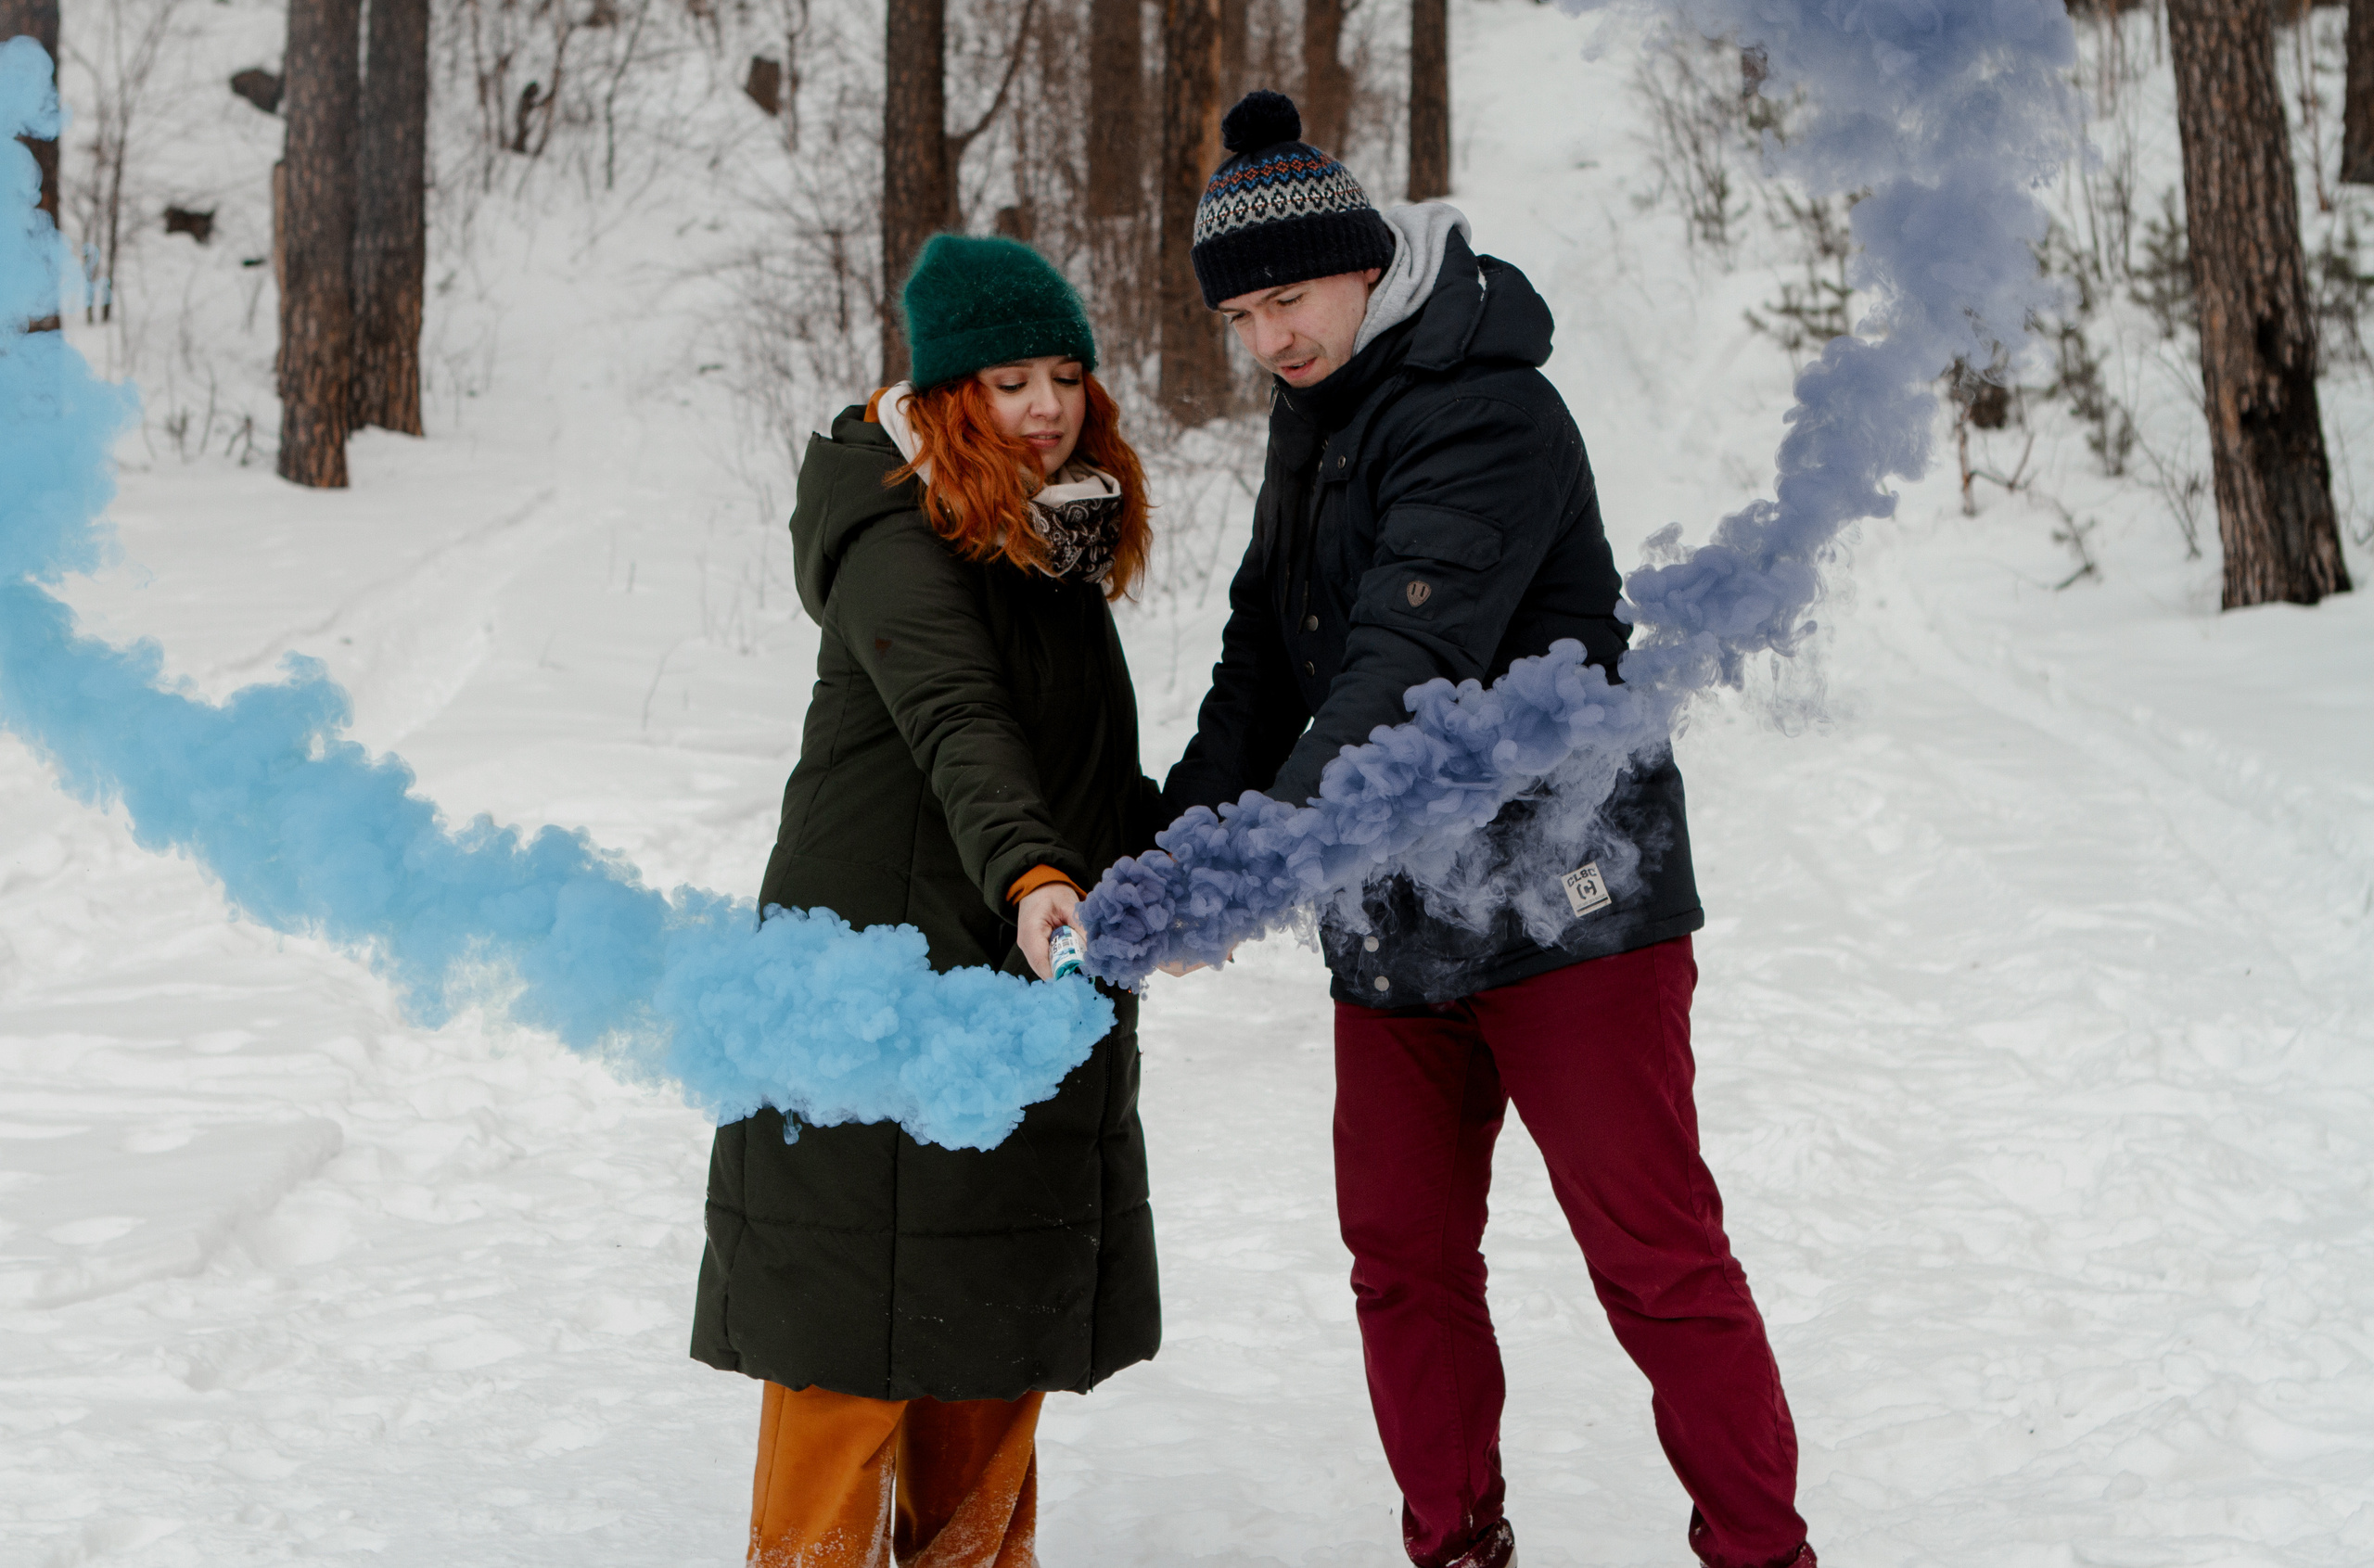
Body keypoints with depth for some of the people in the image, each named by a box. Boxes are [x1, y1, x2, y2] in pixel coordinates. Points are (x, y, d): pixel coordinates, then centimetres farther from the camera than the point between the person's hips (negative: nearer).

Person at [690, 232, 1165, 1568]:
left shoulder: (1055, 536, 12)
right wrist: (1032, 877, -47)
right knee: (860, 1306, -2)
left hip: (1027, 983, 8)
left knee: (1005, 1308, 15)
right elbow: (959, 732, -33)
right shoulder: (899, 547, -16)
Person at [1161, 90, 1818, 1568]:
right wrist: (1177, 841, 2)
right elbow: (1269, 656, 16)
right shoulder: (1312, 416, 12)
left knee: (1656, 1254, -3)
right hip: (1392, 920, 8)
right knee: (1403, 1257, 12)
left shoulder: (1483, 408, -17)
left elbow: (1410, 664, -29)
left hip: (1558, 893, -8)